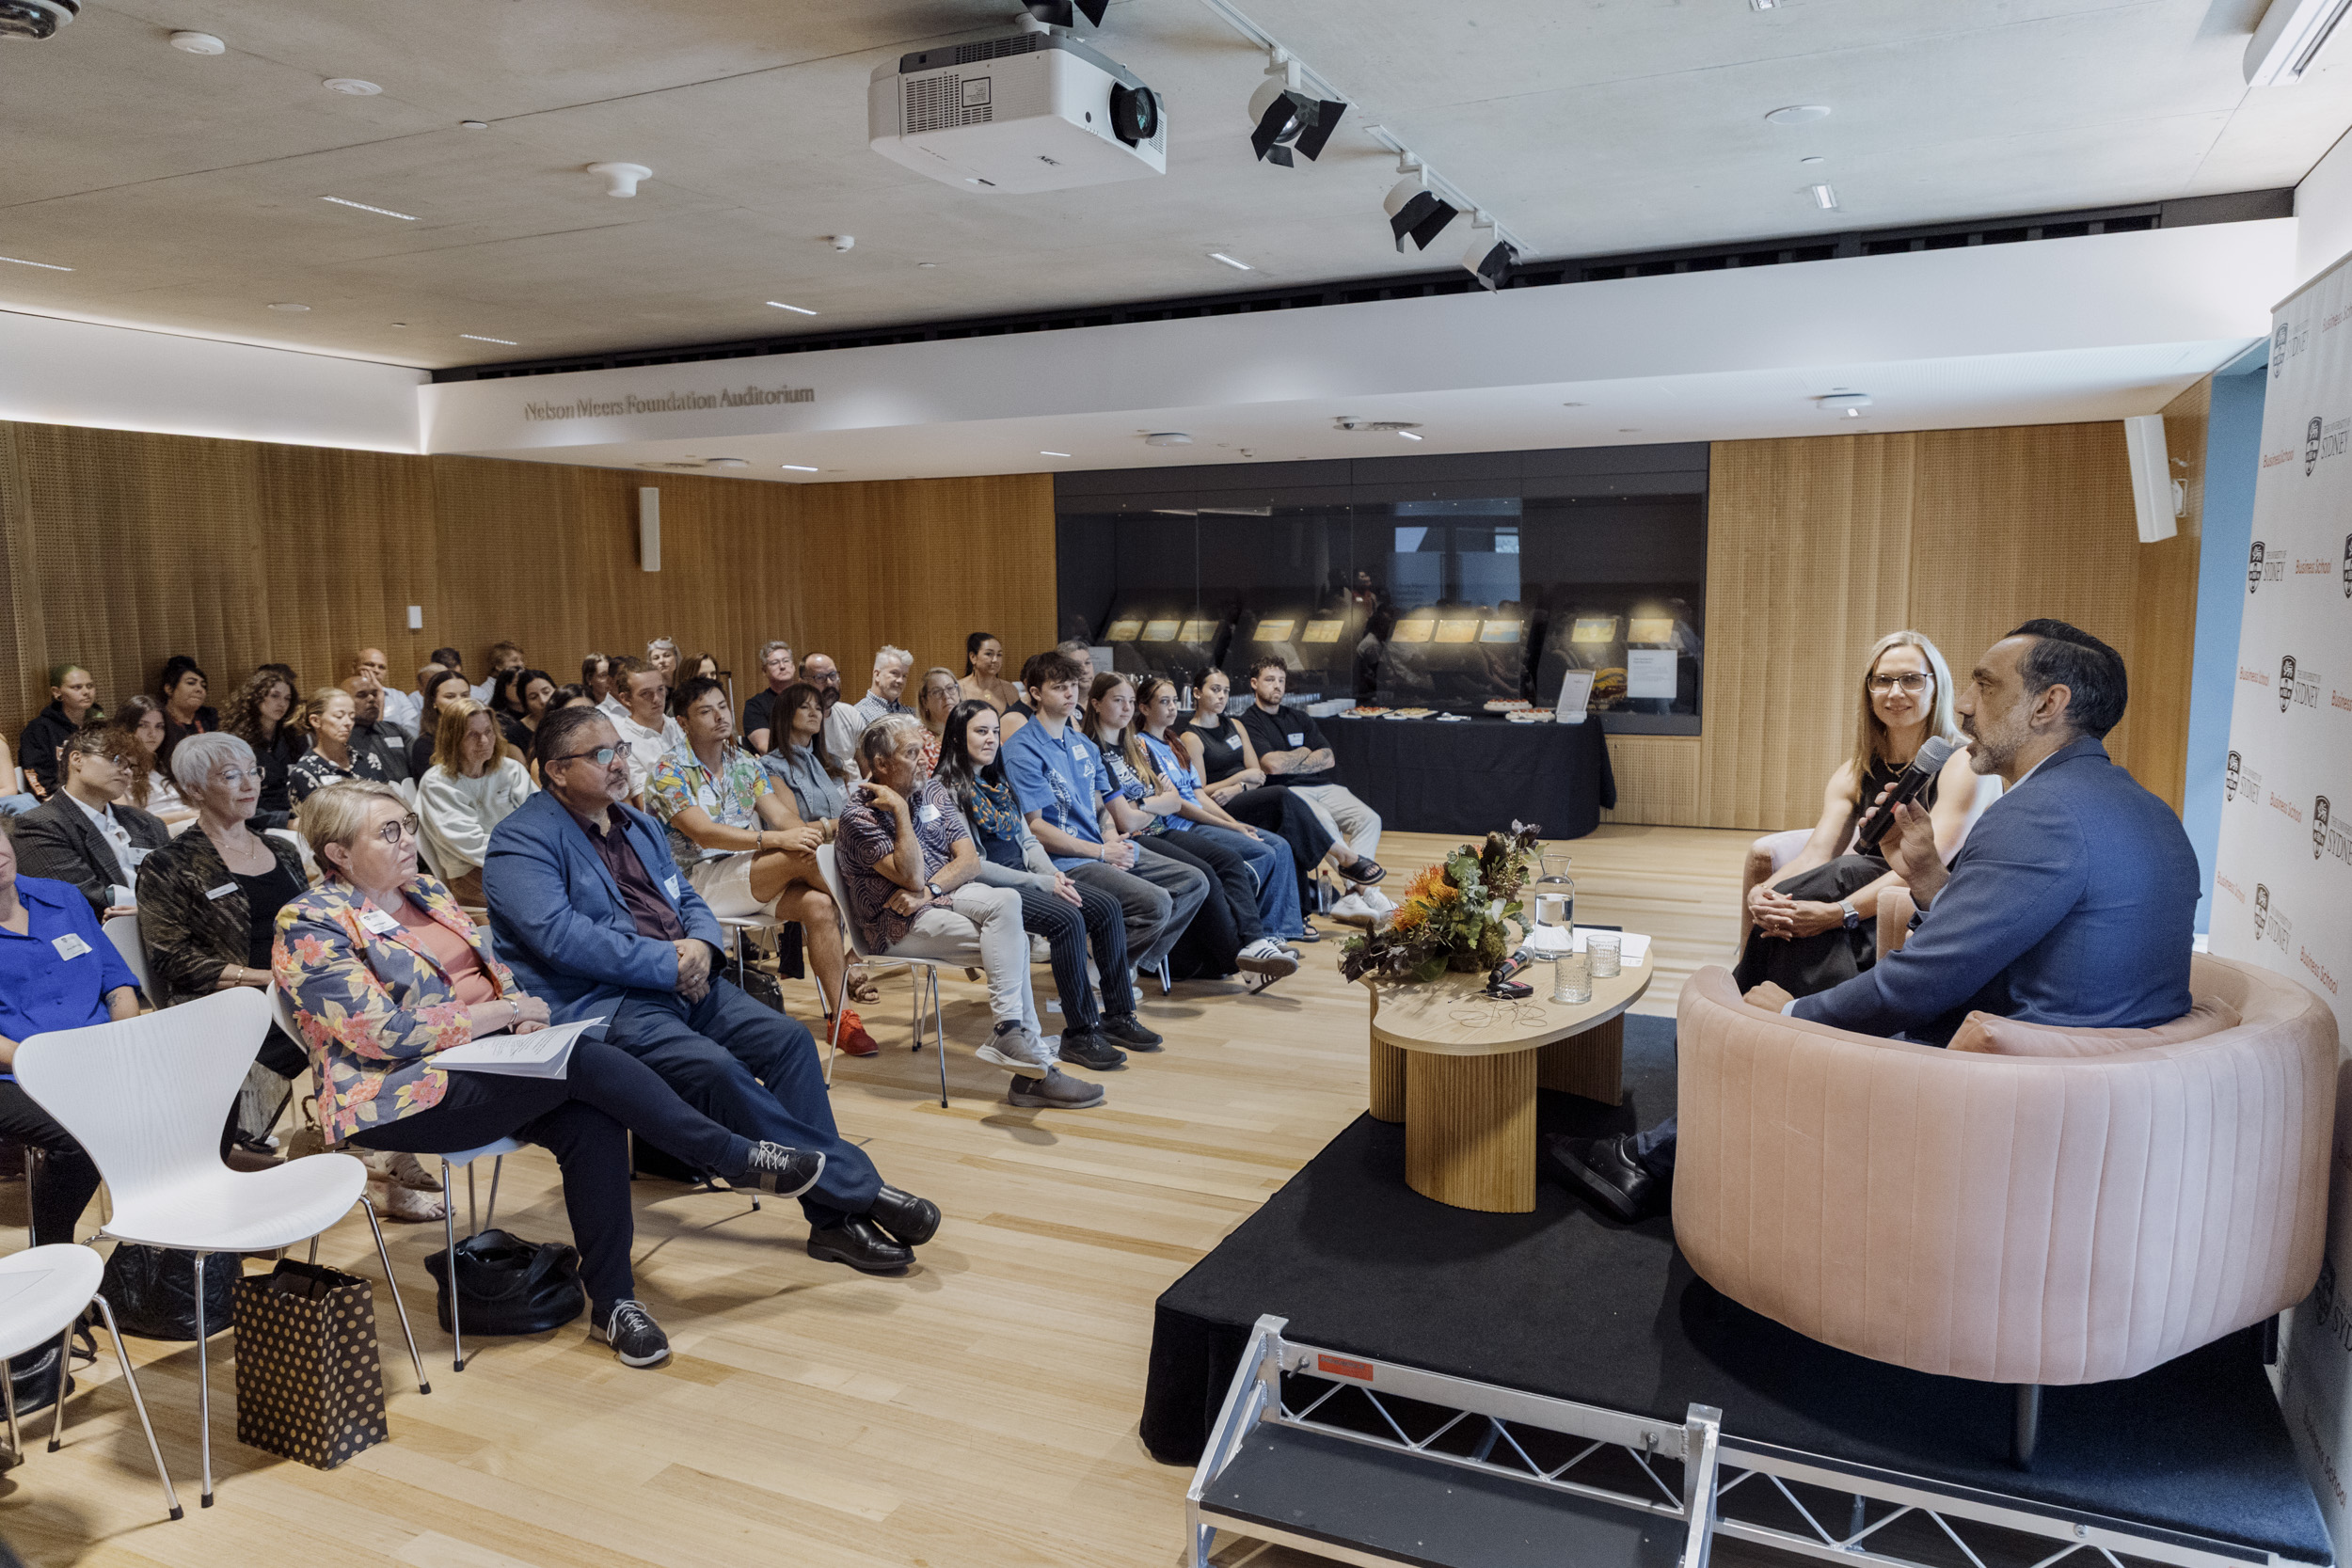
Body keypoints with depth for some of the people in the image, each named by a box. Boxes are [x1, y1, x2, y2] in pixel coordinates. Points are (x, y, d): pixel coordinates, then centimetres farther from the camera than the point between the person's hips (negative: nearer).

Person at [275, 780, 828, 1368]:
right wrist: (499, 1013, -14)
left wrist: (521, 1013, -4)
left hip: (485, 1055, 7)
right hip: (401, 1098, -7)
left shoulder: (425, 891, 15)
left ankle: (613, 1301, -17)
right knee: (584, 1060, -29)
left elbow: (494, 969, 19)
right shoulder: (310, 927, -8)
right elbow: (380, 1032, -17)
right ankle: (741, 1158, -18)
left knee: (590, 1119, -25)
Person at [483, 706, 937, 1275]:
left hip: (681, 981, 8)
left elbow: (688, 898, 21)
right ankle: (859, 1188, -21)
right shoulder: (521, 842, -5)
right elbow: (560, 935, -19)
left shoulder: (638, 824, 21)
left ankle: (834, 1217, -14)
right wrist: (668, 964, -18)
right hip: (602, 1004, -7)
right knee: (717, 1069, -30)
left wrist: (701, 945, -4)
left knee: (788, 1038, -15)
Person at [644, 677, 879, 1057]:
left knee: (818, 904, -25)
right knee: (802, 858, -27)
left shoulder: (746, 763, 15)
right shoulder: (669, 771, -4)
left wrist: (805, 831, -19)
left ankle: (841, 1016, -22)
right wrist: (775, 840, -29)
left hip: (753, 882, 5)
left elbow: (783, 815, 5)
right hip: (701, 881, -5)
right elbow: (703, 833, -18)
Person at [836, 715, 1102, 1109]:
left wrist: (928, 890, -14)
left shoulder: (933, 791, 11)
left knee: (1006, 901, -28)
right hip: (901, 924, -6)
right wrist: (900, 812, -21)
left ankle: (1011, 1034, -26)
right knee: (1013, 943, -25)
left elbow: (969, 861, 4)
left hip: (951, 895, 6)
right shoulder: (860, 817, -8)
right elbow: (911, 877, -19)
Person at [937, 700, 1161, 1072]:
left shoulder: (998, 782, 18)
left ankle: (1118, 1015, -3)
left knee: (1106, 907, -10)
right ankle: (1079, 1034, -21)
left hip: (1023, 878, 8)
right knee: (1068, 919, -29)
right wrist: (1040, 883, -18)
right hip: (987, 889, -8)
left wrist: (1053, 874, -2)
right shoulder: (946, 789, -9)